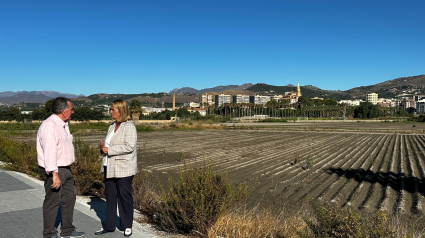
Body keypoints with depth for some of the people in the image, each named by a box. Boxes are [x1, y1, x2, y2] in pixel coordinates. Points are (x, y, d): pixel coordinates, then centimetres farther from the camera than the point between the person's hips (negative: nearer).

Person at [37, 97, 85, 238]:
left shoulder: (62, 124, 12)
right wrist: (55, 174, -31)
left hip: (65, 169, 10)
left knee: (69, 198, 16)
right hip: (54, 171, -10)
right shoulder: (50, 126, -20)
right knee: (53, 202, 1)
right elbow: (50, 152, -27)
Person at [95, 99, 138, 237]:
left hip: (124, 167, -8)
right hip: (110, 167, 8)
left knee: (124, 196, 3)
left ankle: (127, 226, 18)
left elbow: (129, 146, -22)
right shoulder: (113, 126, 14)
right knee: (110, 196, 11)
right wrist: (103, 147, 0)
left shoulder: (129, 126, -12)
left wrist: (109, 150, -19)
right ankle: (109, 226, 21)